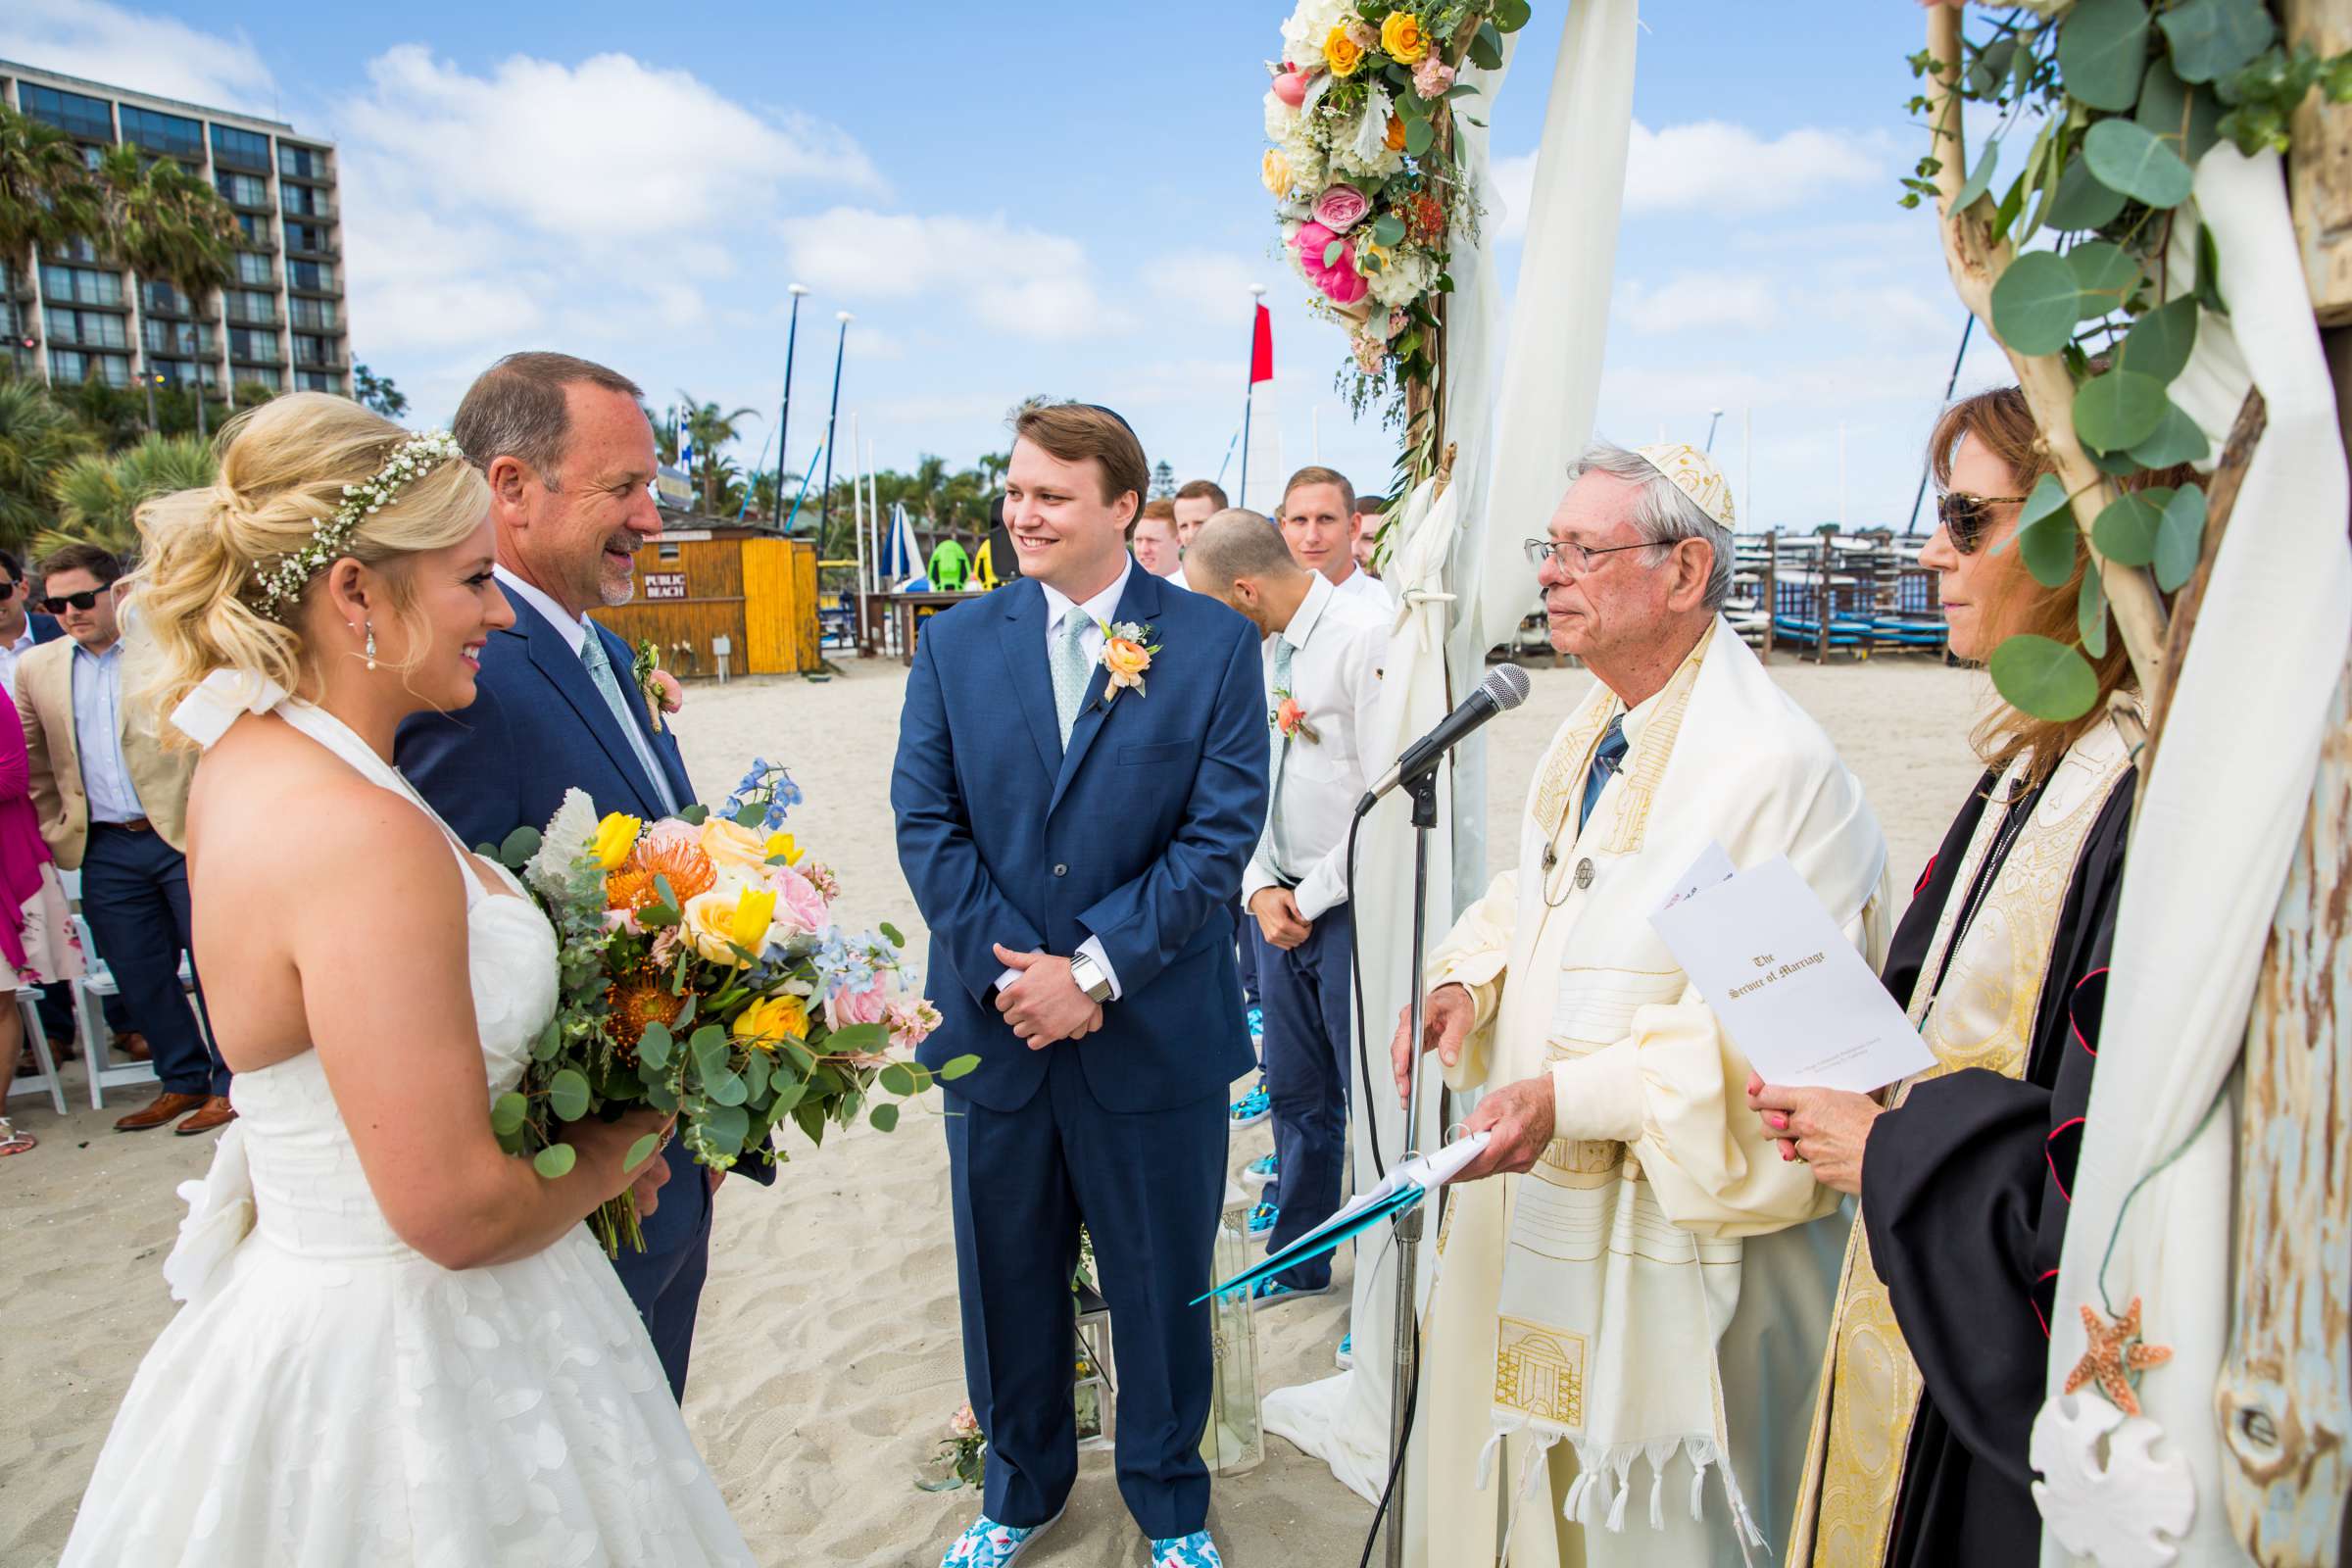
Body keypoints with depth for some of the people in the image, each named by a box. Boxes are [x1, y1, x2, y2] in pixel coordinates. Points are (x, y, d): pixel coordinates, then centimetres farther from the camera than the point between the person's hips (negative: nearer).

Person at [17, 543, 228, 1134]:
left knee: (214, 963, 1)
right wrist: (54, 832, 10)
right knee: (139, 976, 10)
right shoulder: (35, 668, 10)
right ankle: (182, 1081, 26)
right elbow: (34, 764, 17)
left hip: (186, 837, -4)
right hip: (106, 851, 5)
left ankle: (232, 1084, 14)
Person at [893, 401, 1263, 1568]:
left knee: (1160, 1281, 16)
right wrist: (1007, 968, -14)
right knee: (1007, 1276, 19)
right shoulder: (955, 644, 2)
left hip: (1156, 1030, -2)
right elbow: (926, 824, -3)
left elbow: (1221, 830, -11)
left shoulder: (1214, 643, -5)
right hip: (995, 1026, 2)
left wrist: (1098, 970, -16)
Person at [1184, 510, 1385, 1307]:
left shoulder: (1365, 636, -16)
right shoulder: (1256, 649, 9)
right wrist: (1260, 889, 0)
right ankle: (1298, 1260, 36)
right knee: (1296, 1093, 18)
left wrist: (1314, 893, -10)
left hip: (1352, 906, -7)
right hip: (1280, 906, 7)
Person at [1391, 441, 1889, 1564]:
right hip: (1537, 1185, 8)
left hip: (1672, 1227, -7)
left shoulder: (1773, 765, -23)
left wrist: (1573, 1097, -29)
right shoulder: (1589, 733, 5)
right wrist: (1466, 979, -2)